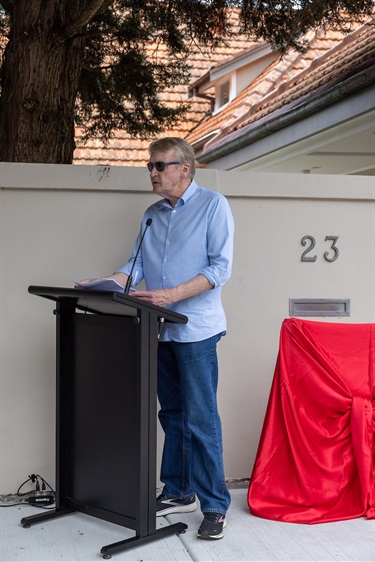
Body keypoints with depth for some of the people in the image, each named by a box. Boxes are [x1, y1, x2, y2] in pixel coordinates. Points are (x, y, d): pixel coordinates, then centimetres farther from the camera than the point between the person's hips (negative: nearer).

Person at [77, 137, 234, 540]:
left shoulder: (213, 205, -4)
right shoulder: (152, 215, 15)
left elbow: (219, 268, -12)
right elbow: (136, 267, 13)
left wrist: (172, 295, -22)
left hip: (196, 329, -6)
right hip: (161, 329, 7)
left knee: (200, 420, -6)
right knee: (172, 414, 13)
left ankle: (215, 506, 1)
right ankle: (179, 492, 24)